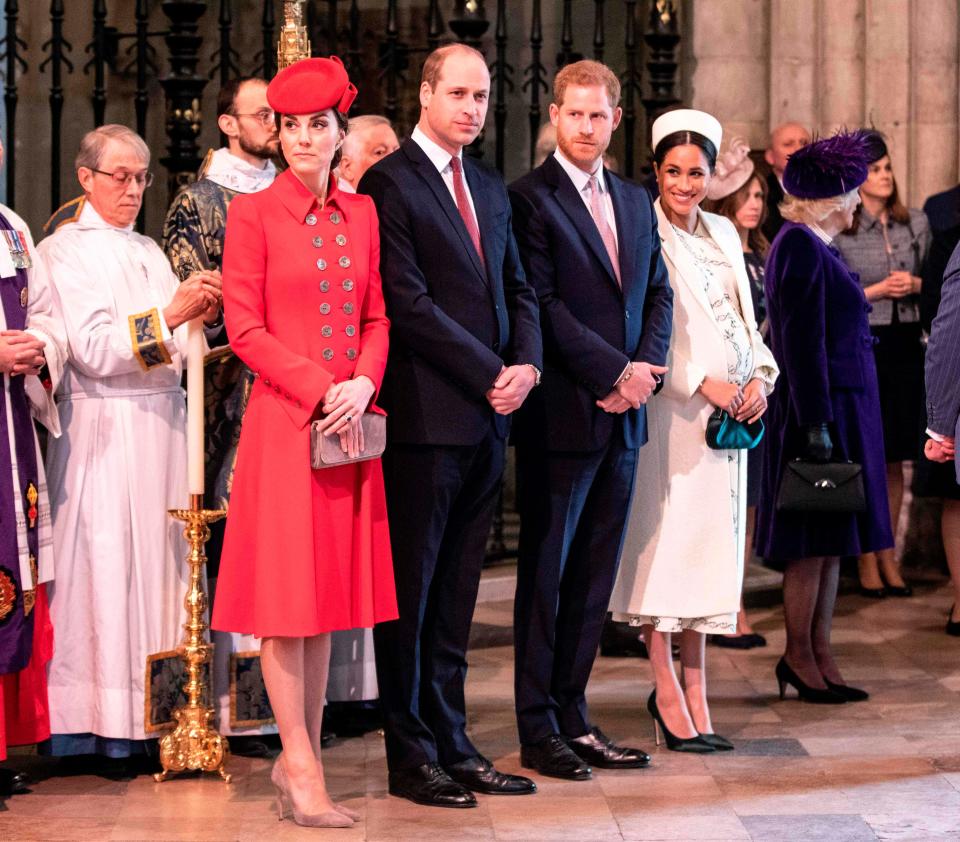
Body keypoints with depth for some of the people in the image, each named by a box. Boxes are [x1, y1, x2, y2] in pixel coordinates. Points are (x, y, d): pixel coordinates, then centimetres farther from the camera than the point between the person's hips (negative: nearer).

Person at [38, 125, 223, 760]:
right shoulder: (62, 251, -1)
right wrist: (170, 314, -20)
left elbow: (178, 349, 15)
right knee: (106, 567, -8)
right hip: (104, 429, -6)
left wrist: (206, 319, -5)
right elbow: (91, 350, -14)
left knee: (161, 560, 1)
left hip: (163, 425, 6)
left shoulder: (150, 251, 19)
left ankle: (152, 718, 3)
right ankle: (102, 727, -5)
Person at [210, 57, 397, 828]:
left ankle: (302, 756, 13)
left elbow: (377, 318, 12)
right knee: (287, 592, -3)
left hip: (351, 423, 5)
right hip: (283, 419, -5)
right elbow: (246, 330, -7)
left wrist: (363, 383, -7)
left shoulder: (362, 213, 11)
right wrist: (322, 391, -14)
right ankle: (301, 765, 1)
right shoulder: (253, 213, -3)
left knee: (331, 587, 6)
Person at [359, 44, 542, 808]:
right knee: (411, 590, 1)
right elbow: (407, 301, -14)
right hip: (425, 418, -7)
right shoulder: (389, 183, -7)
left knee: (456, 594, 11)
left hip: (488, 417, 7)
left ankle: (452, 743, 16)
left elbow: (517, 288, 18)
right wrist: (489, 374, -13)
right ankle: (411, 754, 6)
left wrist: (526, 364, -2)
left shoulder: (491, 188, 17)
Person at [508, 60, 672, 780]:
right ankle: (539, 731, 7)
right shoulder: (529, 198, -7)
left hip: (622, 417, 7)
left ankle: (572, 716, 18)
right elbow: (542, 303, -14)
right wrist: (616, 372, -15)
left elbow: (658, 294, 15)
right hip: (561, 415, -6)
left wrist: (647, 368, -2)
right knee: (545, 572, 1)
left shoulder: (636, 201, 16)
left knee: (595, 574, 10)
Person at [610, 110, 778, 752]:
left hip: (730, 411, 7)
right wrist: (703, 383, -15)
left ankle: (696, 693, 12)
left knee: (711, 544, 7)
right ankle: (667, 691, 3)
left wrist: (761, 375, 0)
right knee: (663, 540, -5)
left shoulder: (723, 233, 15)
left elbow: (745, 318, 18)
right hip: (669, 407, -7)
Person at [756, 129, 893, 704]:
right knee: (814, 542, -4)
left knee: (829, 542, 11)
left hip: (842, 407, 10)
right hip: (823, 408, -10)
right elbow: (801, 344, -20)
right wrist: (816, 425, -22)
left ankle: (819, 656, 15)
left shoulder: (816, 247, 16)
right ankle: (799, 657, 3)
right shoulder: (801, 248, -15)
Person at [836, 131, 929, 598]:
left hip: (906, 343, 4)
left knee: (895, 456, 8)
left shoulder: (916, 223, 8)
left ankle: (888, 554, 18)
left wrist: (915, 285, -7)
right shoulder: (837, 231, -5)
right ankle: (866, 561, 9)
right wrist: (875, 291, -14)